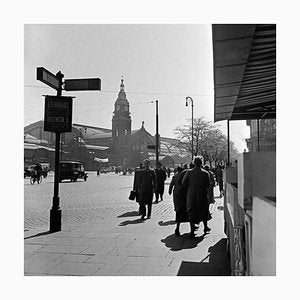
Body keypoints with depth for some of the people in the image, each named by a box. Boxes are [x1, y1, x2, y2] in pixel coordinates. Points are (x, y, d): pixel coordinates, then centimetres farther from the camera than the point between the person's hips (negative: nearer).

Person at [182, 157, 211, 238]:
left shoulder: (189, 172, -9)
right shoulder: (205, 173, -9)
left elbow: (183, 183, -8)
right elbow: (207, 185, -6)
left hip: (191, 195, 0)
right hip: (202, 195, 0)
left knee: (191, 213, 7)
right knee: (204, 210, 20)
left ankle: (192, 230, 2)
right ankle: (205, 227, 35)